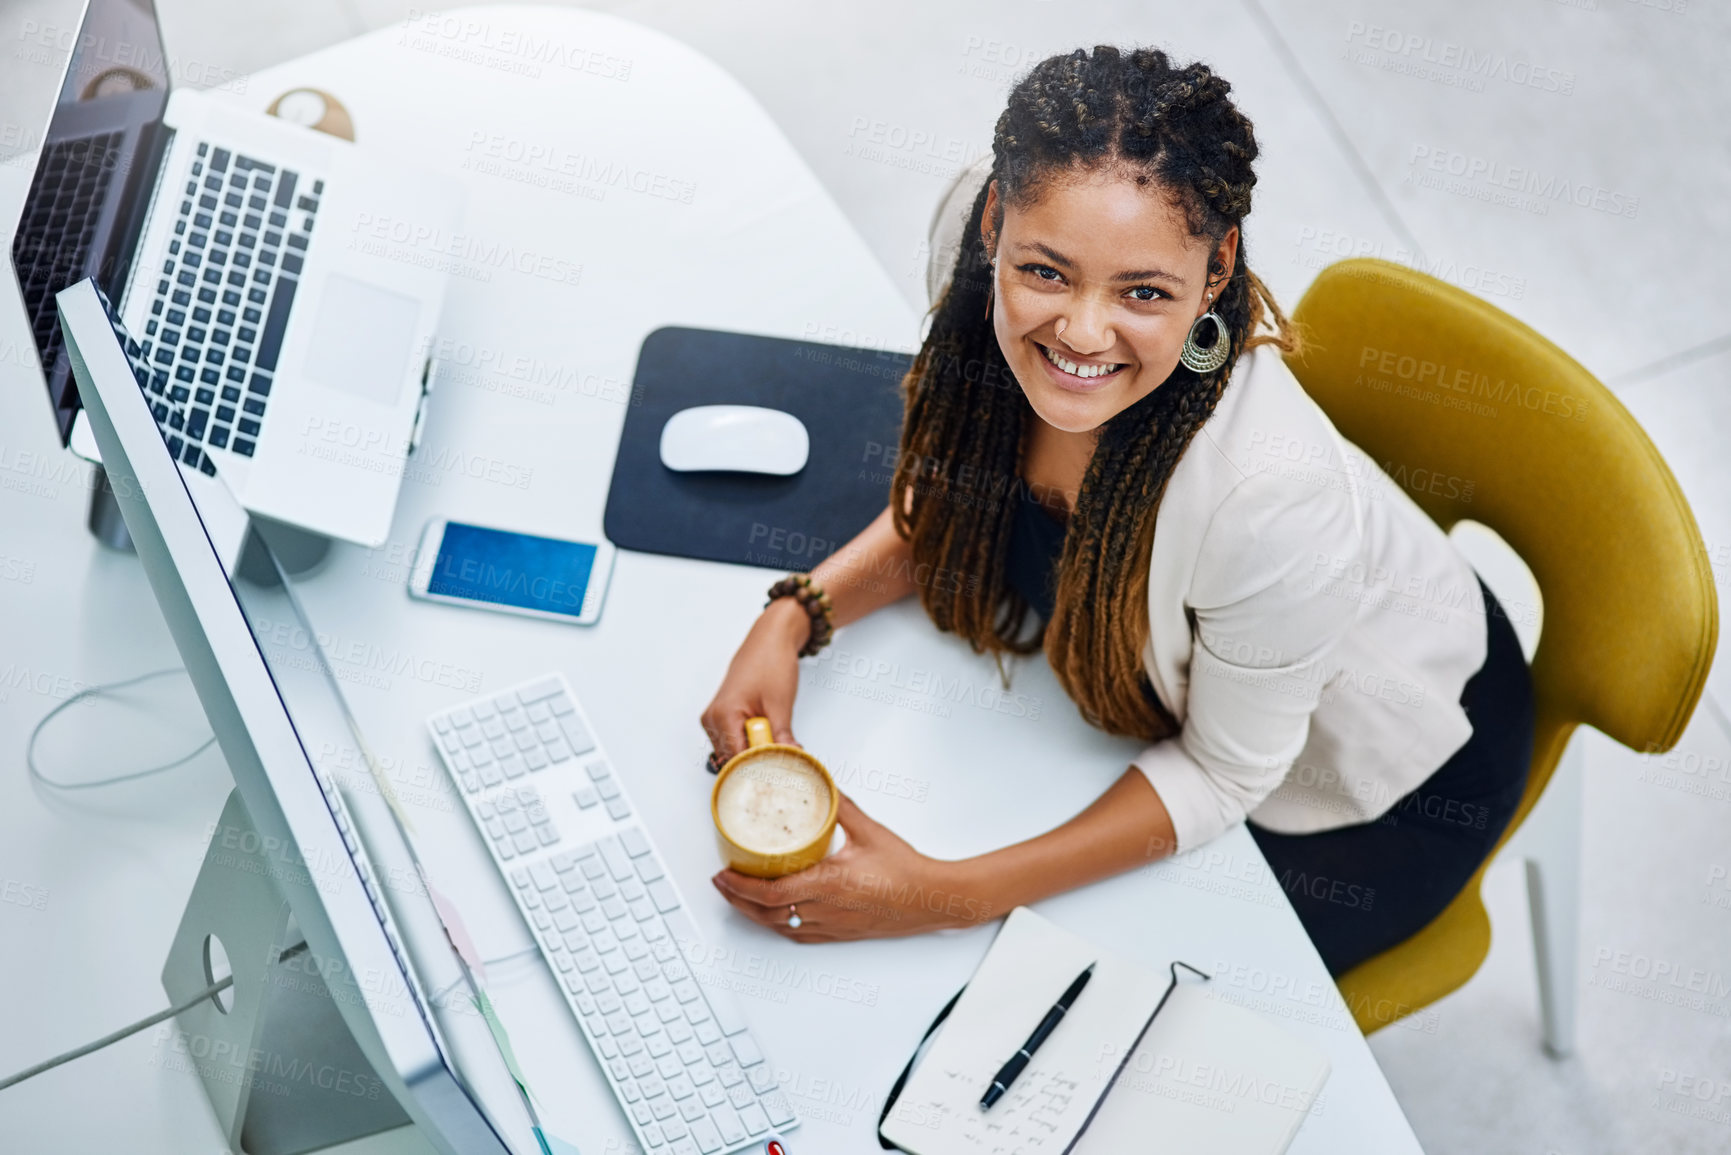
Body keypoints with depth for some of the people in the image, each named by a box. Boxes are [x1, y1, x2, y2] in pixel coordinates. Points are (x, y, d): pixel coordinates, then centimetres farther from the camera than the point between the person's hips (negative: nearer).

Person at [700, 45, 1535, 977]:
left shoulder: (1270, 496, -42)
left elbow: (1224, 774, -25)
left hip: (1381, 774, -5)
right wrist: (792, 616, -20)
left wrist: (949, 898, -32)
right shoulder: (1014, 342, -26)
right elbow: (951, 502, -3)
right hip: (1177, 684, 5)